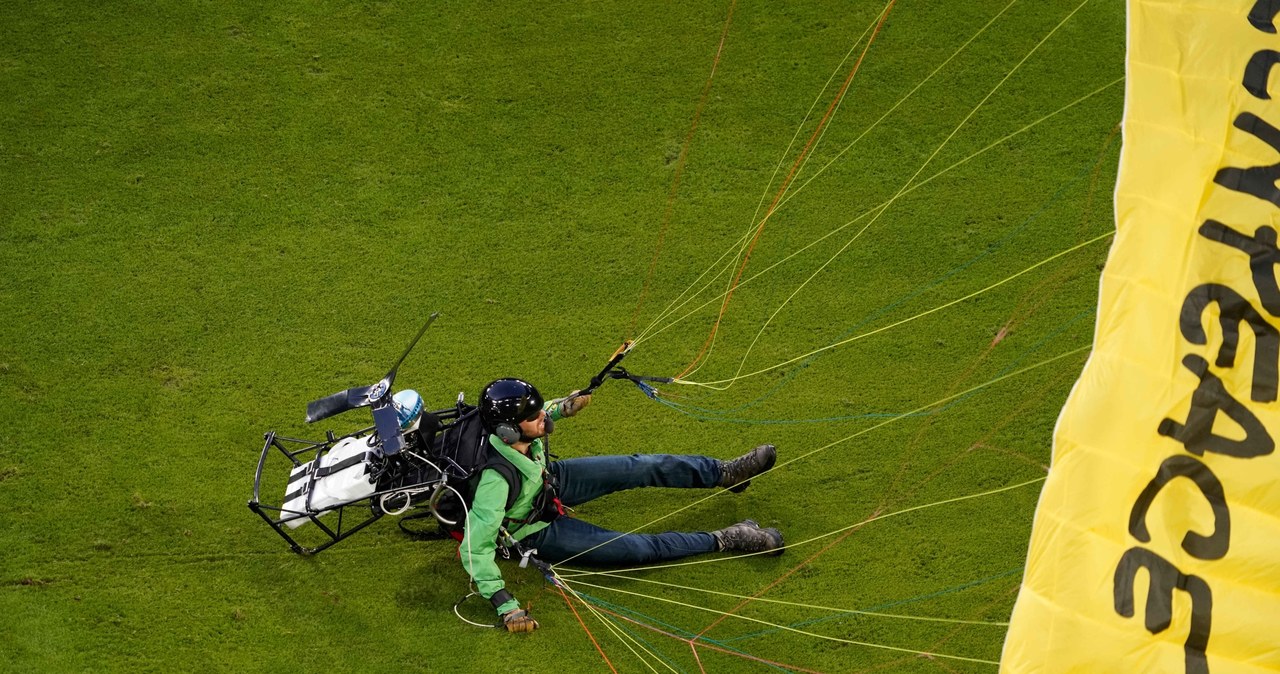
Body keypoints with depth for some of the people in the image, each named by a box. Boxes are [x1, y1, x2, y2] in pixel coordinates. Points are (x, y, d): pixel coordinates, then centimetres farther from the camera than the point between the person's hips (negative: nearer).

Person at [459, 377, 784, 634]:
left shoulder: (510, 427, -25)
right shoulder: (496, 476, -45)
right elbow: (475, 549, -43)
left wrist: (561, 407, -10)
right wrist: (506, 607, -44)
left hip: (549, 482, 6)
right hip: (536, 531, -6)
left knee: (642, 468, 1)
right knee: (640, 549, -11)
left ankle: (726, 473, 18)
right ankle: (725, 540, 2)